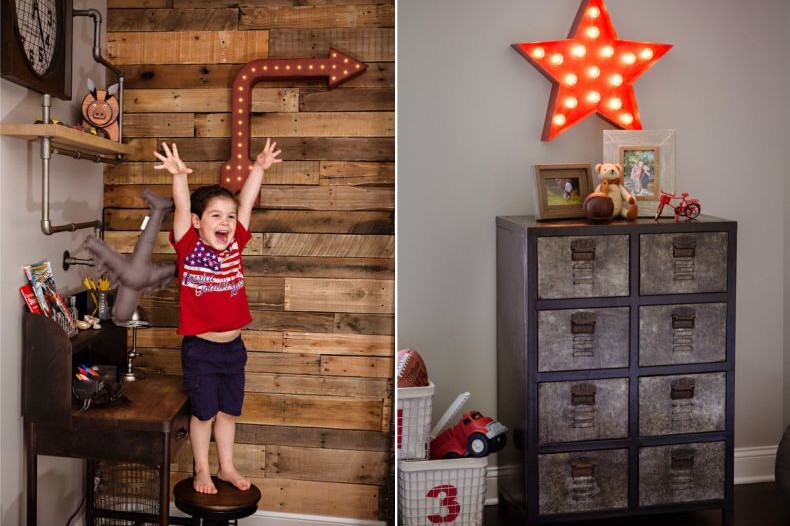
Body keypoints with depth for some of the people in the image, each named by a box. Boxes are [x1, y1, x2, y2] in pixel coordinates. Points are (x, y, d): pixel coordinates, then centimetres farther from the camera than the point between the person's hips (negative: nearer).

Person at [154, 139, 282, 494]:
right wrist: (179, 176, -38)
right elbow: (182, 208, -24)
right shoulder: (189, 248, -11)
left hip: (233, 347, 4)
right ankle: (202, 471, 32)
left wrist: (259, 168, -9)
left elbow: (246, 203, -3)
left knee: (229, 411, 18)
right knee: (203, 413, 12)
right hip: (200, 349, -4)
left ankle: (227, 468, 36)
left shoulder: (235, 246, -2)